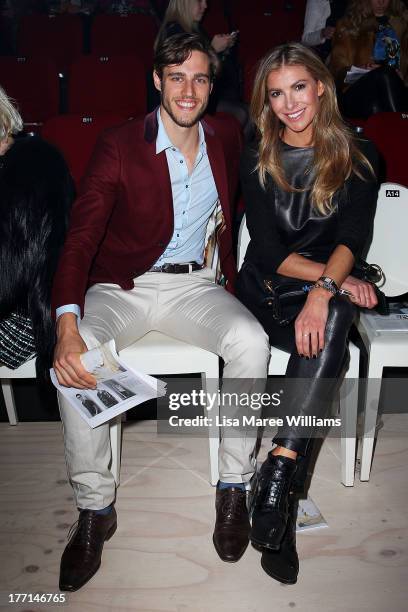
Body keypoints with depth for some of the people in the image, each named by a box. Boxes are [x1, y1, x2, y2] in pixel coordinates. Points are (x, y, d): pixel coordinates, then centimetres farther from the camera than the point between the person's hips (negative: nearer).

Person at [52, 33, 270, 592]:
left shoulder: (223, 146, 8)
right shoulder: (118, 146, -5)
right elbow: (81, 237, -14)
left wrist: (233, 280, -2)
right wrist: (68, 324, -30)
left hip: (193, 284, 2)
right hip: (122, 287, -1)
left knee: (252, 342, -28)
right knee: (75, 355, -30)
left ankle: (235, 486, -9)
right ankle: (95, 509, -12)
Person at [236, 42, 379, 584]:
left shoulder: (358, 156, 6)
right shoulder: (258, 160, 5)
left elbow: (353, 236, -9)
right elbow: (268, 250, -5)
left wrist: (323, 291, -29)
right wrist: (335, 276, -20)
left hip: (332, 287, 0)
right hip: (268, 288, 1)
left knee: (331, 320, -35)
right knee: (330, 351, -29)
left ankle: (280, 469, -36)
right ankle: (286, 502, -23)